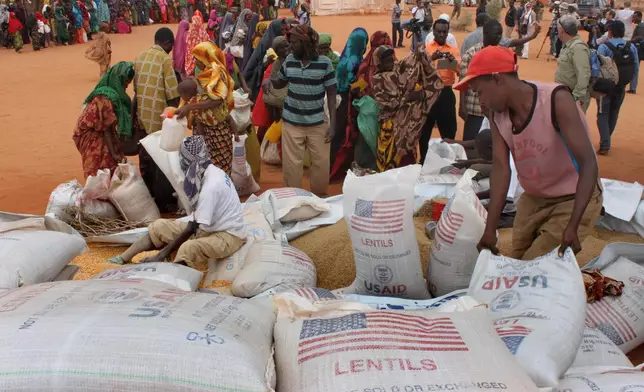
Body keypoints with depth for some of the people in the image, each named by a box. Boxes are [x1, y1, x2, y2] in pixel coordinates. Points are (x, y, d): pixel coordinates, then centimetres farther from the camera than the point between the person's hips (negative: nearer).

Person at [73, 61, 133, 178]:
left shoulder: (113, 93, 3)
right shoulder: (106, 97, -26)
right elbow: (106, 127, -22)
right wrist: (113, 153, -20)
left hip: (99, 135, 9)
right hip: (92, 138, -9)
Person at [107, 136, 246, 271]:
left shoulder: (211, 187, -28)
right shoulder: (209, 172, 1)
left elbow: (194, 227, -23)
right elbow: (196, 220, 6)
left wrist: (164, 252, -16)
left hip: (229, 235, -9)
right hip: (213, 226, 9)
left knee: (188, 248, -38)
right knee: (160, 226, 5)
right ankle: (122, 260, 5)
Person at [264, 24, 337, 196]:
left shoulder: (324, 62, -9)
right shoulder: (289, 60, -1)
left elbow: (331, 95, -5)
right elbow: (280, 83, 15)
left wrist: (332, 125, -10)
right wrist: (269, 81, -10)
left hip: (317, 123, -2)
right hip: (291, 123, 2)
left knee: (321, 162, 8)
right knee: (291, 164, 7)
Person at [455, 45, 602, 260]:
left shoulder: (556, 100, -28)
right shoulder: (497, 114, -11)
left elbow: (588, 163, -30)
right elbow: (500, 168, -14)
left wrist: (572, 227, -38)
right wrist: (490, 229, -22)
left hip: (575, 199, -6)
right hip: (533, 198, 6)